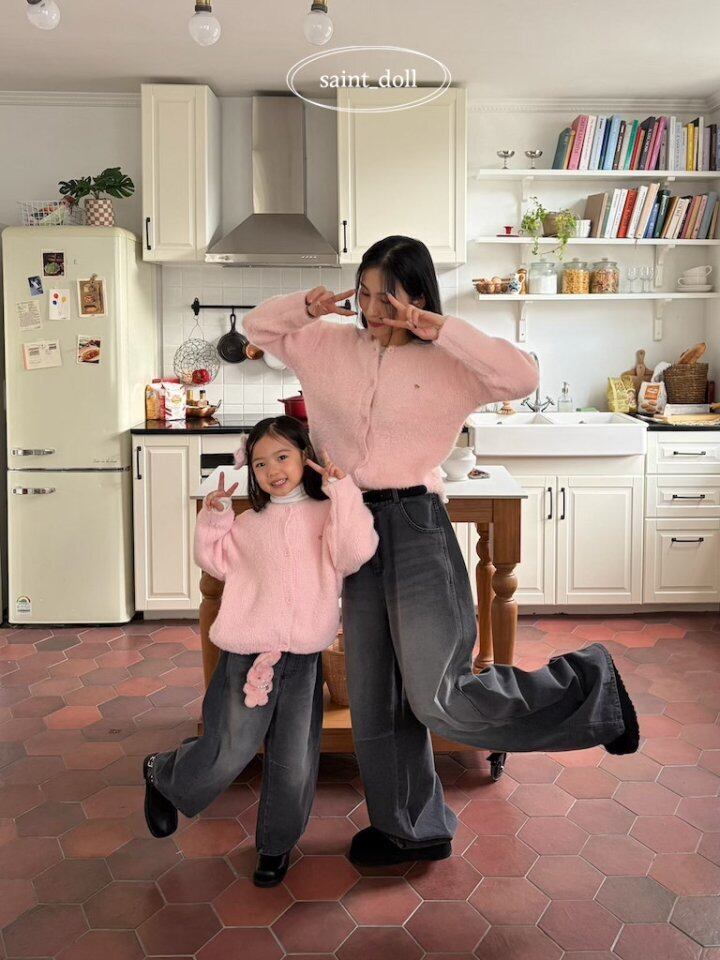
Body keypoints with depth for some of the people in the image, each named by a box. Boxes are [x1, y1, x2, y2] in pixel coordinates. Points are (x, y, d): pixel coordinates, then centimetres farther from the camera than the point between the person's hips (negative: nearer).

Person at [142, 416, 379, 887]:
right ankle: (160, 773, 33)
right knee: (228, 754, 2)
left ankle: (277, 844, 31)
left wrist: (343, 490, -17)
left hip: (303, 658, 0)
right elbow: (218, 561, 17)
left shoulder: (327, 514, 1)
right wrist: (214, 518, 5)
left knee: (294, 764, 6)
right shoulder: (250, 522, 10)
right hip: (247, 655, 1)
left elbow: (357, 550, -17)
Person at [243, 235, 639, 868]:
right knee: (374, 697, 13)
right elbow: (257, 327, 20)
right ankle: (413, 828, 32)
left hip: (416, 525, -5)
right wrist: (305, 305, 1)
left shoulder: (446, 363, -3)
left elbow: (523, 377, -18)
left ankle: (587, 685, 6)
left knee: (437, 699, -17)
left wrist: (440, 330, -18)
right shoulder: (329, 345, 10)